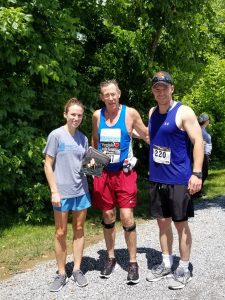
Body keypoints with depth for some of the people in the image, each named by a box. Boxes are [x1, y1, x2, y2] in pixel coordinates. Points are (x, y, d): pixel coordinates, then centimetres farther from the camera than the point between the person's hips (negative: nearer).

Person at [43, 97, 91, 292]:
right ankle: (61, 273, 18)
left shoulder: (83, 138, 6)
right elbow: (48, 165, -8)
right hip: (62, 192, -4)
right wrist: (54, 191, -13)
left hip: (81, 190, 4)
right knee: (61, 233, 5)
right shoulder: (56, 135, -8)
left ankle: (77, 270, 23)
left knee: (79, 230, 11)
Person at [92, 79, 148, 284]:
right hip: (103, 173, 3)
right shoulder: (97, 115, 2)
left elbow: (147, 135, 7)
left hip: (124, 173, -3)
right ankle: (111, 259, 27)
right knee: (108, 216, 10)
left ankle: (133, 263, 9)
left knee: (127, 217, -7)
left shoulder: (130, 113, -6)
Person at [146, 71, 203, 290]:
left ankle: (183, 269, 18)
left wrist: (196, 173, -21)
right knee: (163, 222, 14)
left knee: (181, 223, 4)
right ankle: (166, 264, 29)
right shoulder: (152, 113, 10)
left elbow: (198, 141, -14)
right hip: (157, 178, 6)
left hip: (179, 179, -6)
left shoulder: (184, 112, -10)